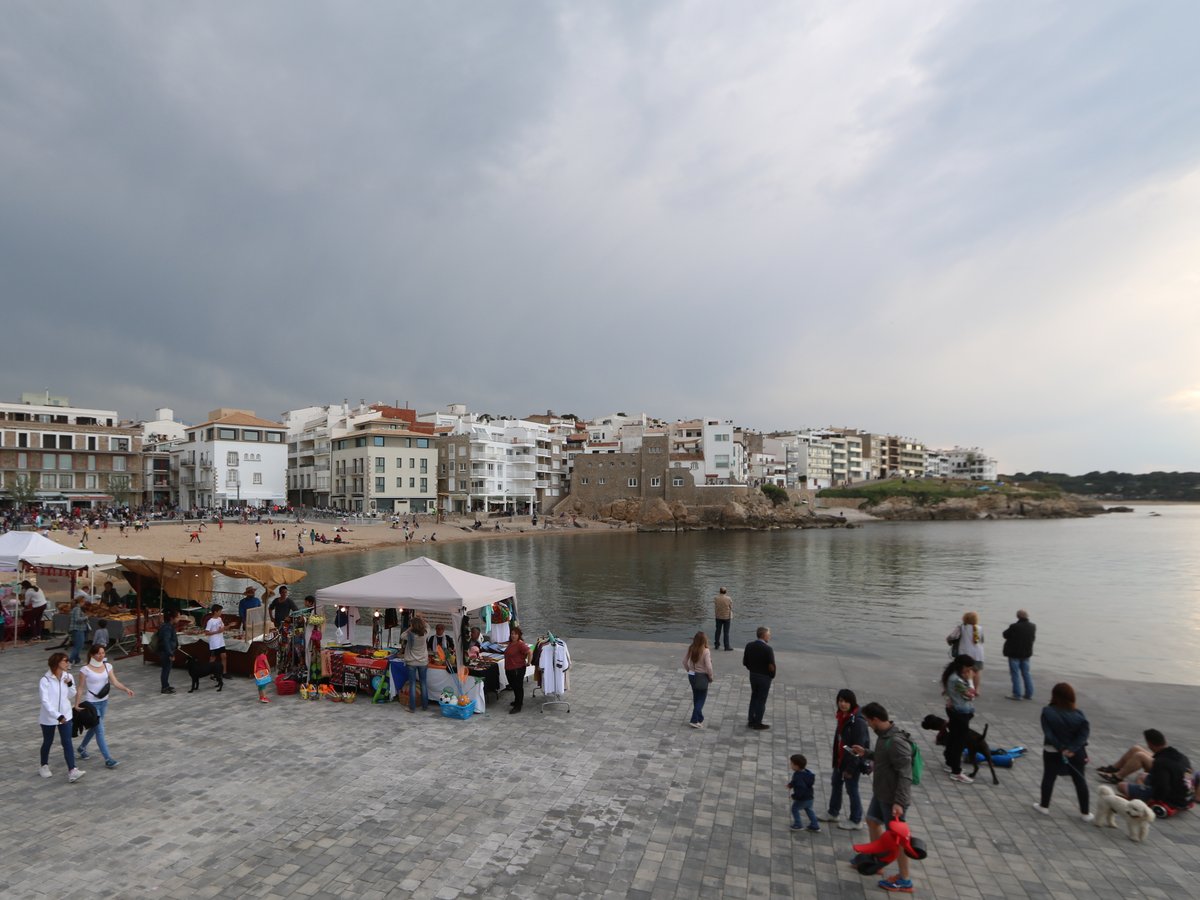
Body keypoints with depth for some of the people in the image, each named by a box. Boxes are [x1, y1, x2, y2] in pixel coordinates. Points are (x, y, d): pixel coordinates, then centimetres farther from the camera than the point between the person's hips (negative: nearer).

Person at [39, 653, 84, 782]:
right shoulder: (45, 680, -17)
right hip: (49, 717, -3)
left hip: (65, 715, 3)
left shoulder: (68, 677, -2)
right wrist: (57, 715, -30)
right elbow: (45, 701, -22)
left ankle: (71, 771, -8)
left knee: (67, 742, -3)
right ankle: (44, 766, 39)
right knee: (48, 742, 15)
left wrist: (70, 685, -14)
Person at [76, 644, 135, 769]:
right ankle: (108, 760, -7)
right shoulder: (85, 670, -13)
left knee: (95, 727, 21)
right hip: (91, 703, -6)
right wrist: (77, 704, -13)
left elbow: (115, 682, -5)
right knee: (99, 730, -8)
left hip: (104, 702, 6)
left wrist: (126, 689, -20)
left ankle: (82, 748, 47)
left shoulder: (107, 666, 0)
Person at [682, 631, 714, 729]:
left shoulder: (691, 649, -5)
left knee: (696, 697, 19)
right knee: (701, 698, 7)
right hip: (702, 677, -6)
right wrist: (710, 677, -5)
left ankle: (699, 718, 33)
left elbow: (684, 661, 3)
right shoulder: (705, 651, -21)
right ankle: (694, 721, 2)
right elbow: (708, 667, -21)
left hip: (692, 675, 6)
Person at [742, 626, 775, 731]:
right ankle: (757, 723, 17)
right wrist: (772, 676, -5)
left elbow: (745, 662, 2)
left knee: (754, 697, 20)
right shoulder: (768, 649, -23)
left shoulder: (749, 646, -4)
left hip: (753, 675, 6)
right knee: (761, 700, 8)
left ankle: (751, 721, 27)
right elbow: (771, 667, -23)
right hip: (764, 677, -5)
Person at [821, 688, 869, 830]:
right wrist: (836, 760, 14)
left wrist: (850, 768, -20)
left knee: (852, 790, 7)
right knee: (835, 784, 21)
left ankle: (856, 821, 26)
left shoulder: (858, 721, -26)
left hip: (853, 762, -9)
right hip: (841, 759, 9)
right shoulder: (843, 716, 0)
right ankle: (833, 813, 40)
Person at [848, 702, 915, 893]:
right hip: (881, 794, 10)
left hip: (893, 798, -10)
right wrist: (866, 753, 11)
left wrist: (899, 802, -31)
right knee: (872, 821, 24)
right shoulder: (884, 735, -1)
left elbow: (905, 775, -29)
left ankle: (904, 881, 23)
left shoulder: (896, 742, -30)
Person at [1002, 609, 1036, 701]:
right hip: (1026, 653, 6)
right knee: (1026, 673, 16)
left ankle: (1017, 694, 3)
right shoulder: (1032, 627, -2)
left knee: (1015, 674, 1)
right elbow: (1033, 637, 12)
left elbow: (1005, 635, -11)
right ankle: (1029, 694, 19)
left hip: (1014, 653, -6)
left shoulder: (1014, 627, -23)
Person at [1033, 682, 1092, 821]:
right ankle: (1085, 813, 22)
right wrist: (1072, 749, -20)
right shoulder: (1078, 715, -11)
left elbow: (1048, 733, -18)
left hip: (1052, 752, -1)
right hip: (1076, 753, 1)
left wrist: (1061, 748, -13)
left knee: (1048, 777, 13)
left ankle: (1044, 806, 23)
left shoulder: (1047, 712, -16)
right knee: (1080, 780, 14)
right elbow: (1084, 733, -17)